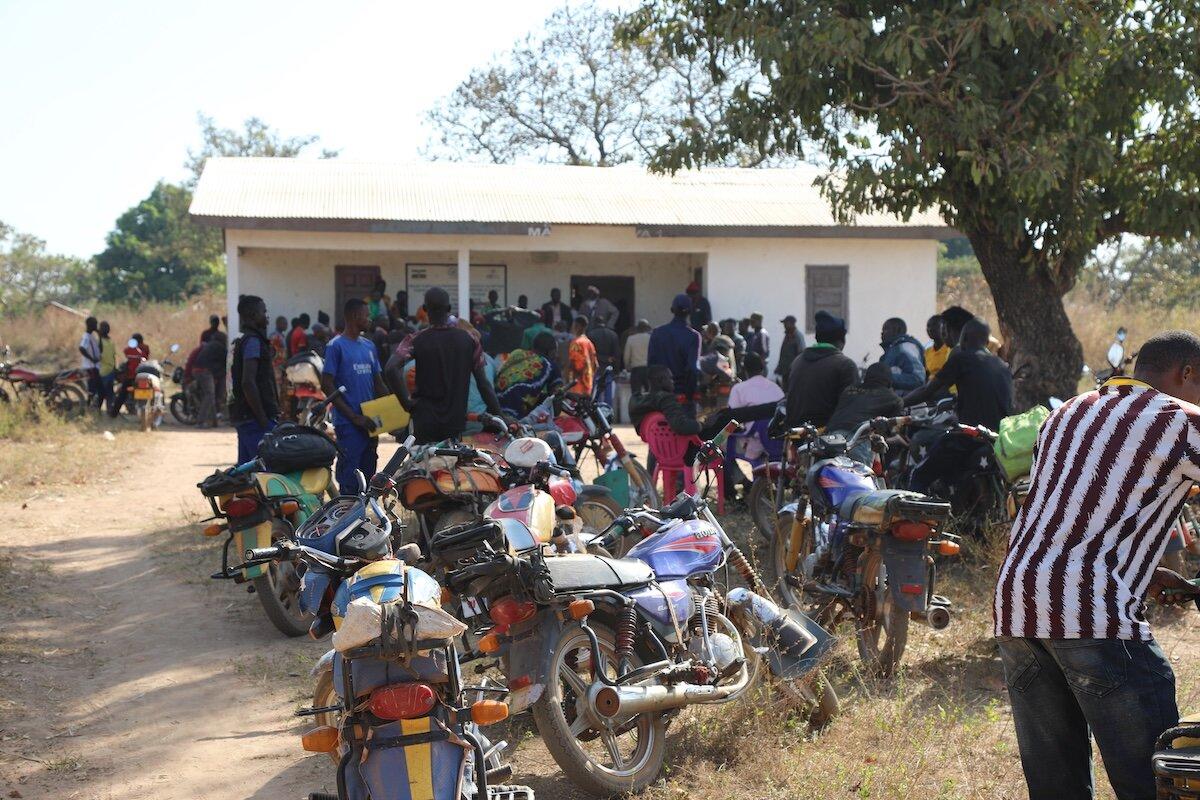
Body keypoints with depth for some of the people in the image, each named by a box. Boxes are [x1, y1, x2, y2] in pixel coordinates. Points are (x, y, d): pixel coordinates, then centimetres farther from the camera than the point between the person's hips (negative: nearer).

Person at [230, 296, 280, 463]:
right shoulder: (253, 341, -13)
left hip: (242, 417, 10)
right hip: (254, 418, -10)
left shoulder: (242, 341, 19)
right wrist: (263, 419, -20)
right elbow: (248, 383, -22)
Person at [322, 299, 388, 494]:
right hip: (348, 424, -7)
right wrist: (354, 417, -15)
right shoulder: (336, 346, -6)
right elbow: (327, 385, -11)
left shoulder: (369, 346, 15)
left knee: (369, 474, 10)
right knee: (350, 480, -9)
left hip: (369, 423, 7)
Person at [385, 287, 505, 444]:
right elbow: (483, 383, -1)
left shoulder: (416, 340, -4)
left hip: (425, 420, -1)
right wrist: (498, 417, 4)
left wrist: (406, 401, -10)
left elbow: (391, 369, -20)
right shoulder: (469, 340, 1)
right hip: (456, 422, 2)